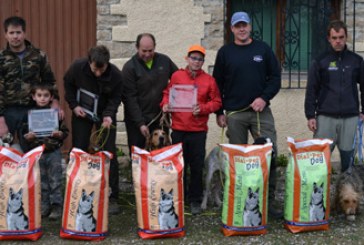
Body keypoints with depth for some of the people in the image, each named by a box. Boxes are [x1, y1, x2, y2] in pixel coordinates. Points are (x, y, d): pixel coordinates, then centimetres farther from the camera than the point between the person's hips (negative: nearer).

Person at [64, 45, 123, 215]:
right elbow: (68, 84, -2)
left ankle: (112, 198, 1)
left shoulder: (115, 75, -25)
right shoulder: (78, 67, -22)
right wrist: (73, 105, -10)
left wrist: (108, 115, -30)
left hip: (105, 115, -1)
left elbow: (115, 99, -13)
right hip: (81, 113, 1)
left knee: (109, 153, -6)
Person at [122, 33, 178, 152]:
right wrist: (140, 123, -16)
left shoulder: (164, 61, 3)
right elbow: (130, 98, -11)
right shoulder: (130, 67, -7)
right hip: (137, 121, -3)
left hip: (160, 119, 3)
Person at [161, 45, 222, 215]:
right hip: (178, 129, 1)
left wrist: (202, 108, -13)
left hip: (198, 130, 0)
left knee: (197, 167, 5)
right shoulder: (176, 76, 3)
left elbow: (216, 102, 2)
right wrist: (165, 104, -8)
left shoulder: (209, 80, 2)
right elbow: (167, 93, 11)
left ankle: (195, 200, 18)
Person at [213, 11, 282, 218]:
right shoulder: (225, 52, 5)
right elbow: (217, 84, 7)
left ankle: (270, 199, 4)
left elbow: (275, 77, 5)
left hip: (261, 110, 0)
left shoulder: (263, 49, 6)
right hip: (234, 113, 0)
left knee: (270, 154, -5)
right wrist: (219, 113, 3)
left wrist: (264, 98, -10)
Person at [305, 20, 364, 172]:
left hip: (351, 118, 1)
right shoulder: (320, 61, 2)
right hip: (325, 117, -1)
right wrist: (310, 116, -3)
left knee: (349, 157, 5)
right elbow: (311, 90, 2)